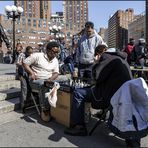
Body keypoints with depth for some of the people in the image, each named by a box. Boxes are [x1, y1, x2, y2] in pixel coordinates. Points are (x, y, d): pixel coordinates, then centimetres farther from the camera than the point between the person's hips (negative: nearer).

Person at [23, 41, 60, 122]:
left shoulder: (55, 60, 13)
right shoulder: (37, 56, -5)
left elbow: (56, 72, 12)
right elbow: (25, 63, -3)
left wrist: (51, 79, -10)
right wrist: (31, 73, -15)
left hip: (48, 81, 5)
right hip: (35, 80, -4)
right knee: (44, 86, -38)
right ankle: (45, 110, -27)